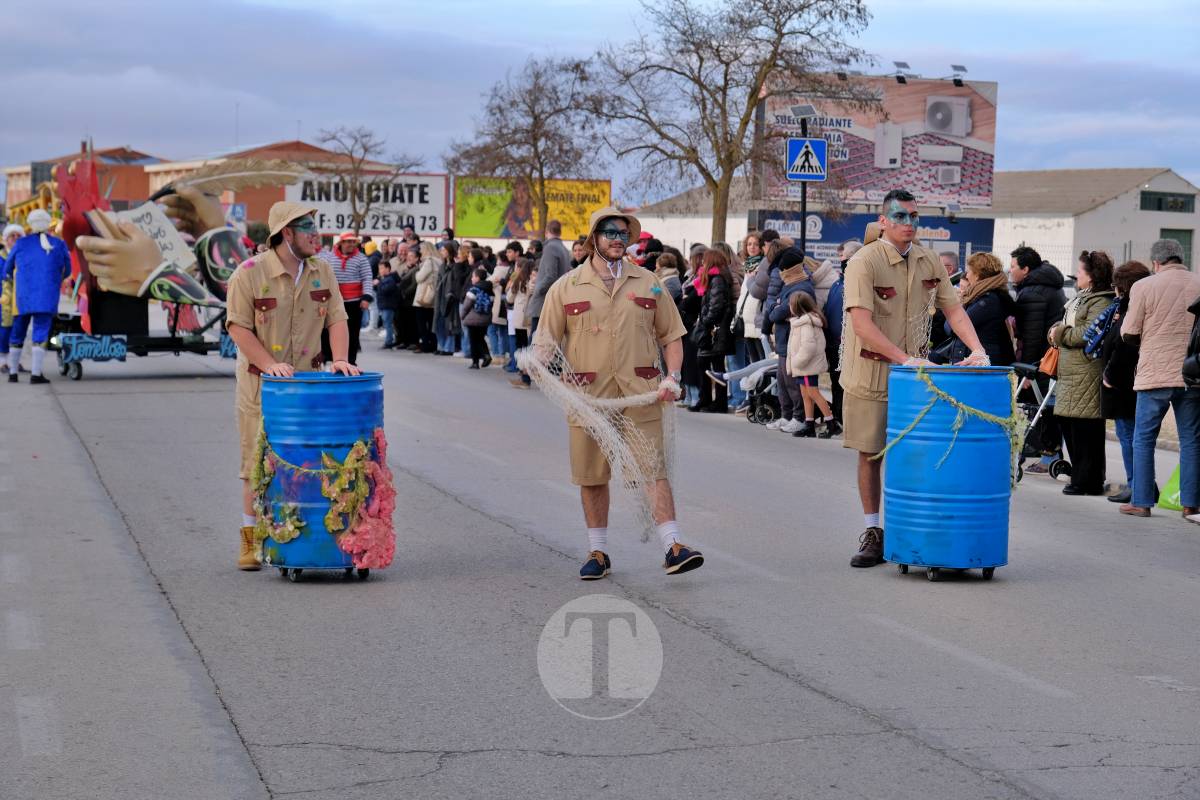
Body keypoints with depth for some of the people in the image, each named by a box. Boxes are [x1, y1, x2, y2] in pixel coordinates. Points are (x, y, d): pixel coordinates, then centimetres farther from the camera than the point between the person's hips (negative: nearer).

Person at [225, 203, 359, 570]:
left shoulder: (322, 271, 4)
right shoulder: (249, 274, -12)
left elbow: (337, 318, 3)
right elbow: (238, 326, -13)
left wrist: (340, 359, -15)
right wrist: (270, 364, -24)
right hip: (260, 383, -4)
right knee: (258, 460, 2)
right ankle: (251, 540, 13)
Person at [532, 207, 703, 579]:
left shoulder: (648, 283, 10)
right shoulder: (566, 288, 6)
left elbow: (672, 336, 14)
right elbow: (544, 343, 7)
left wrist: (672, 376, 0)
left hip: (641, 395, 0)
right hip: (588, 396, 0)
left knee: (654, 468, -6)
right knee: (592, 475, 6)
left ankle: (673, 548, -8)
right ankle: (598, 552, 17)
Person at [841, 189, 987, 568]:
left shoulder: (930, 262, 5)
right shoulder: (864, 262, -14)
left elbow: (953, 309, 9)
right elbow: (862, 324, -23)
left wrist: (977, 349, -7)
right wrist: (906, 359, -29)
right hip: (870, 374, -4)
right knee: (870, 453, 4)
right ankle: (872, 533, 14)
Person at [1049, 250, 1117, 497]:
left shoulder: (1101, 302, -11)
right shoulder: (1080, 298, 21)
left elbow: (1090, 333, -22)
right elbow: (1066, 324, 27)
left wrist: (1061, 334, -10)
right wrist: (1058, 329, 4)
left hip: (1087, 373, -10)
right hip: (1070, 373, 10)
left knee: (1085, 429, -8)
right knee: (1067, 422, 13)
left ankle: (1088, 480, -4)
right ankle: (1079, 476, 22)